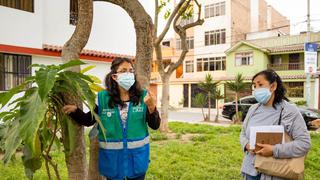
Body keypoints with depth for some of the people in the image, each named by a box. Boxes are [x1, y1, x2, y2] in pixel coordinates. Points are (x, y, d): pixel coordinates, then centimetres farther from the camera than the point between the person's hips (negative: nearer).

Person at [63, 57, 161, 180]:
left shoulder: (143, 96, -7)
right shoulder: (102, 98, -7)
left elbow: (155, 126, -7)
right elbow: (89, 120, 4)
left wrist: (151, 107, -24)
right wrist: (75, 111, -14)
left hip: (137, 155, 1)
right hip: (112, 156, 0)